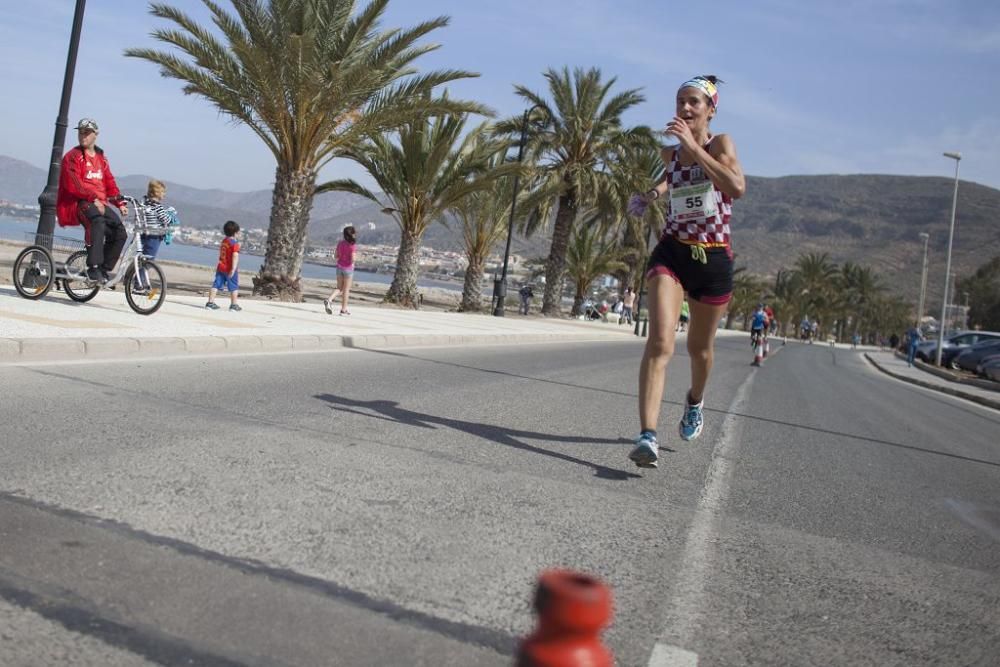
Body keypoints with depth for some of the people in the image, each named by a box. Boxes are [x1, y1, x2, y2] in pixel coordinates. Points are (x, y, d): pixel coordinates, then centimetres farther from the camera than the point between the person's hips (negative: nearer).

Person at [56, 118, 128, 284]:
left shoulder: (101, 158, 19)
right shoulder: (73, 156, -2)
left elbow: (110, 183, 16)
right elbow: (73, 184, -14)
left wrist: (120, 203, 2)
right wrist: (93, 199, -23)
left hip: (99, 203, 7)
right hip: (77, 203, -7)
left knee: (120, 232, -9)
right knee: (97, 221, -37)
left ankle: (105, 270, 4)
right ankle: (93, 268, -39)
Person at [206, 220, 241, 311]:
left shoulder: (223, 241, 12)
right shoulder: (235, 243, -13)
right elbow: (235, 256, -23)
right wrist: (233, 269, -26)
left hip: (220, 267, 7)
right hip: (229, 269, -7)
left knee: (216, 285, 8)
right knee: (234, 287, 4)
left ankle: (210, 302, 9)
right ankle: (234, 305, 8)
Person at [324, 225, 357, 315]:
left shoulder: (340, 243, 2)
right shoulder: (352, 245, -16)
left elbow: (336, 255, 8)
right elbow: (353, 258, -20)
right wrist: (352, 263, 1)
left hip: (339, 266, 5)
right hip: (348, 268, -5)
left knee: (339, 287, 15)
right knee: (346, 289, 6)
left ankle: (329, 299, -8)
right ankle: (344, 309, 11)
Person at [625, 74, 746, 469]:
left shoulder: (721, 144, -6)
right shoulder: (669, 153, 7)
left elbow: (737, 188, -27)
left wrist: (695, 146, -27)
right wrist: (653, 193, 12)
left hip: (713, 259, -2)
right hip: (671, 253, 2)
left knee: (699, 346, 15)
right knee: (660, 342, -19)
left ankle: (695, 400, 48)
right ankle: (647, 435, -26)